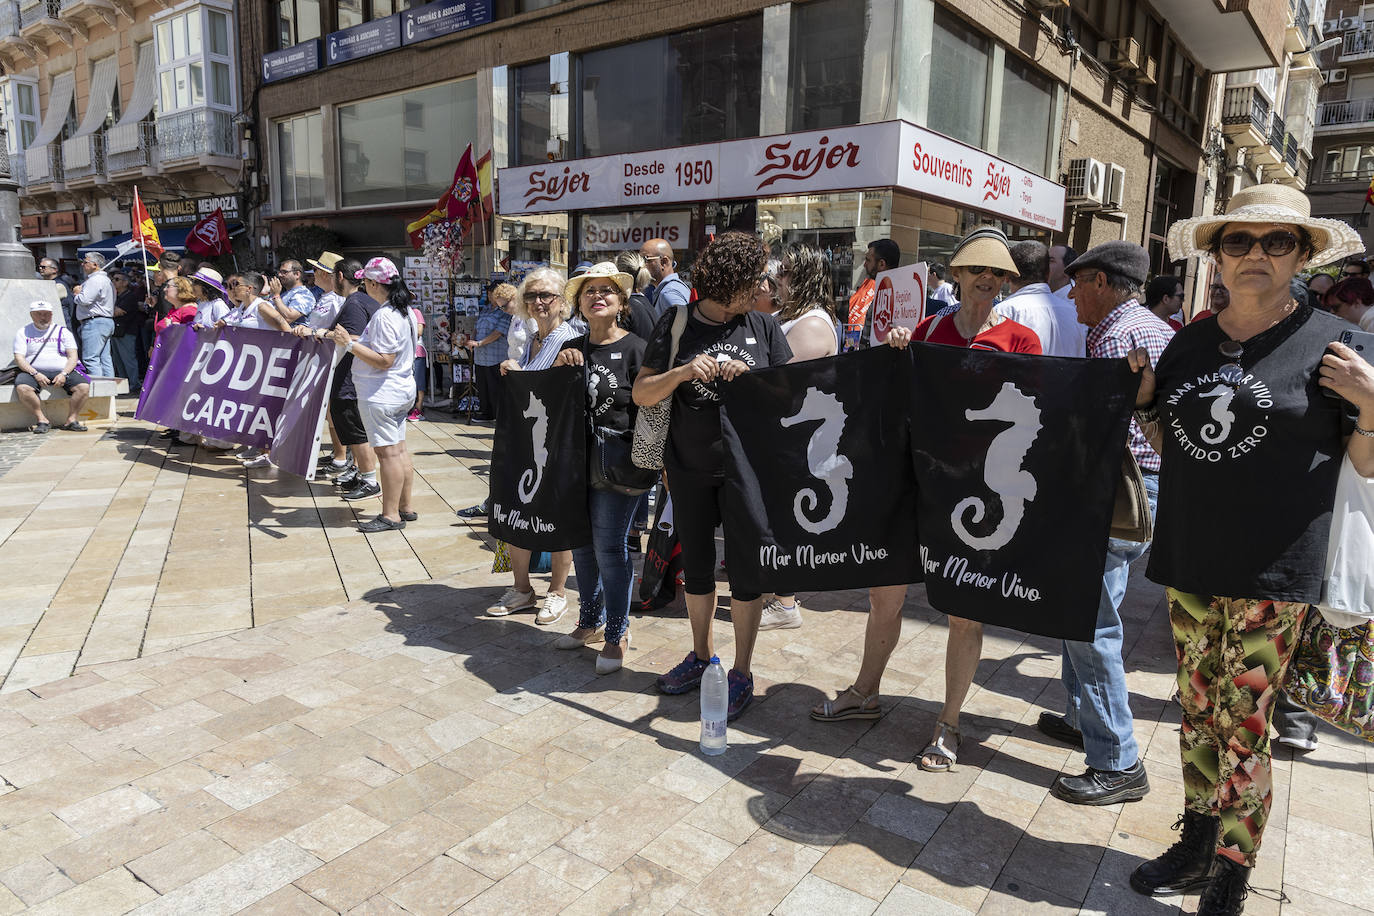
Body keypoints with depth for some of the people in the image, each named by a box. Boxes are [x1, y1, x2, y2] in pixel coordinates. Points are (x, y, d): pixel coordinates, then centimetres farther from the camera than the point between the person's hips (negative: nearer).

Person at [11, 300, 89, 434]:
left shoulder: (63, 331, 14)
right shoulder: (23, 332, 13)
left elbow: (73, 356, 5)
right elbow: (19, 358, 3)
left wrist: (64, 374, -13)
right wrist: (35, 374, -15)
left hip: (62, 372, 1)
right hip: (33, 372, -1)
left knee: (84, 386, -26)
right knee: (22, 387, -33)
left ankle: (72, 419, -16)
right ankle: (41, 419, -18)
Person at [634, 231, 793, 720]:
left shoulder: (764, 327, 1)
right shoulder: (677, 324, -1)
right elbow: (642, 394, -3)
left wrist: (750, 379, -16)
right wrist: (684, 372, -21)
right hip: (689, 467, 1)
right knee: (696, 564, 14)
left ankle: (742, 672, 20)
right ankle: (701, 656, 34)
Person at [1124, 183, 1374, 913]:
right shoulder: (1191, 342, 9)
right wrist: (1142, 399, 2)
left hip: (1272, 574, -4)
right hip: (1189, 560, 5)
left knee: (1244, 727, 1)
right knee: (1197, 711, 15)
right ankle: (1197, 848, 31)